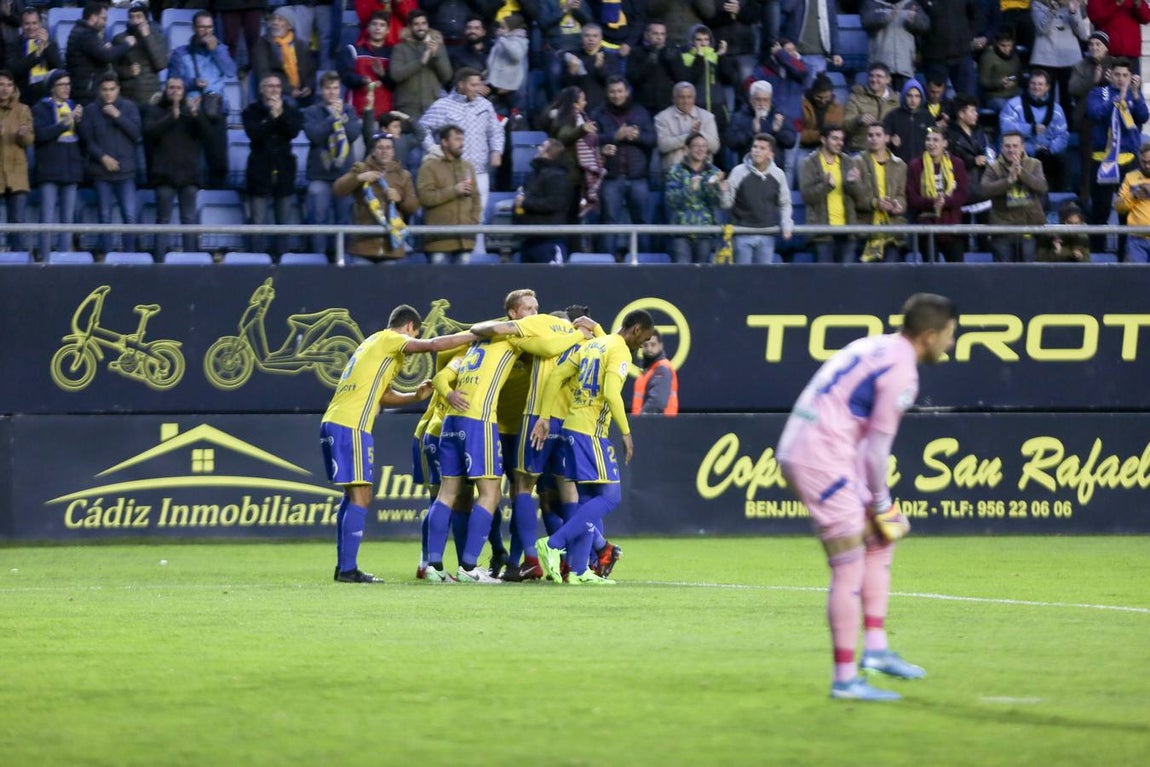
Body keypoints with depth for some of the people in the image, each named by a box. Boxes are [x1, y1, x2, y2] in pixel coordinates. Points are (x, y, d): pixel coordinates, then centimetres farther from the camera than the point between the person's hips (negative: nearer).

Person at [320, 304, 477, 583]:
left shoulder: (374, 343, 26)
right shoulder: (390, 340, -2)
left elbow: (383, 396, 27)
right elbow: (432, 345, -16)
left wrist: (415, 396, 17)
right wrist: (473, 336, -9)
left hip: (332, 423, 10)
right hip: (350, 427, -10)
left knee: (353, 495, 16)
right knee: (360, 497, -8)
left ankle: (343, 566, 16)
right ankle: (348, 569, -11)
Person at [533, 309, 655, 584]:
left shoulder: (590, 345, 17)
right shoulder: (620, 351, -7)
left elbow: (557, 376, 11)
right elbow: (611, 394, -20)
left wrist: (544, 418, 9)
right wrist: (626, 433, -14)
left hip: (571, 428, 9)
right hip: (591, 432, -9)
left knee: (587, 499, 11)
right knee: (609, 496, -6)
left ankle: (579, 570, 8)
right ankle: (553, 544, -15)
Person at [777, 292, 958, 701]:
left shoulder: (875, 347, 17)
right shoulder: (901, 370, -12)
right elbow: (878, 446, -12)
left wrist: (873, 498, 18)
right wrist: (881, 503, 0)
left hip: (796, 449, 10)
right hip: (821, 462, -10)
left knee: (879, 542, 19)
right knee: (850, 568, -6)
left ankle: (876, 648, 18)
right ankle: (845, 679, -4)